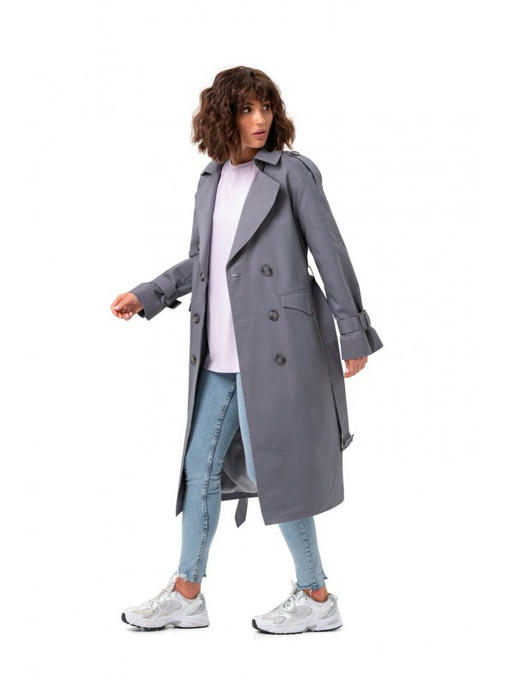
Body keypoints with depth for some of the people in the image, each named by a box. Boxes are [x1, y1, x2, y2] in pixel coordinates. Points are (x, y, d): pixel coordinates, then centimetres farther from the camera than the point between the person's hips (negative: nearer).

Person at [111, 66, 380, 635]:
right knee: (200, 465, 12)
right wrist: (144, 296, 18)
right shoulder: (215, 179, 12)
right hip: (222, 352, 7)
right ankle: (187, 594, 26)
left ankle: (316, 597, 15)